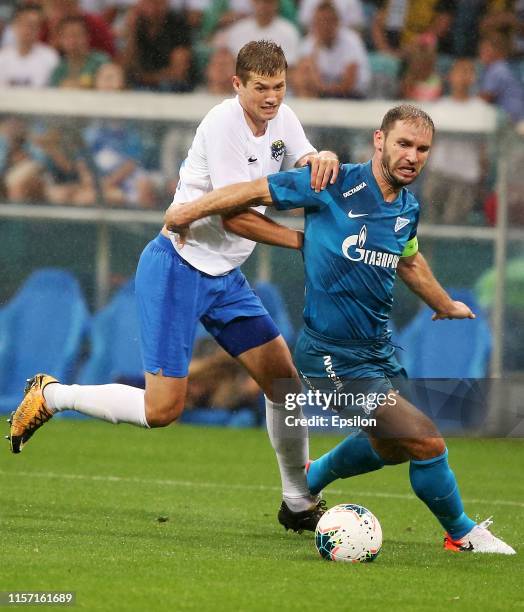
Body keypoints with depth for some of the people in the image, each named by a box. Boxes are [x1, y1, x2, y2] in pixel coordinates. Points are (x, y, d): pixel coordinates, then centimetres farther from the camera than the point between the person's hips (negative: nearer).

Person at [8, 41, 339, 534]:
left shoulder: (282, 119, 4)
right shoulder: (225, 123, -20)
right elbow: (235, 217, -23)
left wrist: (323, 159, -23)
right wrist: (305, 241, -21)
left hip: (224, 276, 8)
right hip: (177, 268, -8)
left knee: (284, 380, 4)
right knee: (163, 409, -12)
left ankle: (299, 503, 17)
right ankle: (51, 396, 9)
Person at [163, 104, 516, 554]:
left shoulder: (408, 207, 3)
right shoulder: (336, 185, -18)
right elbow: (257, 192, -7)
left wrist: (446, 306, 38)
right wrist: (189, 211, -2)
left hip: (379, 348, 8)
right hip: (335, 357, -8)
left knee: (392, 445, 26)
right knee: (427, 443, -13)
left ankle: (312, 479, 51)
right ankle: (462, 533, 9)